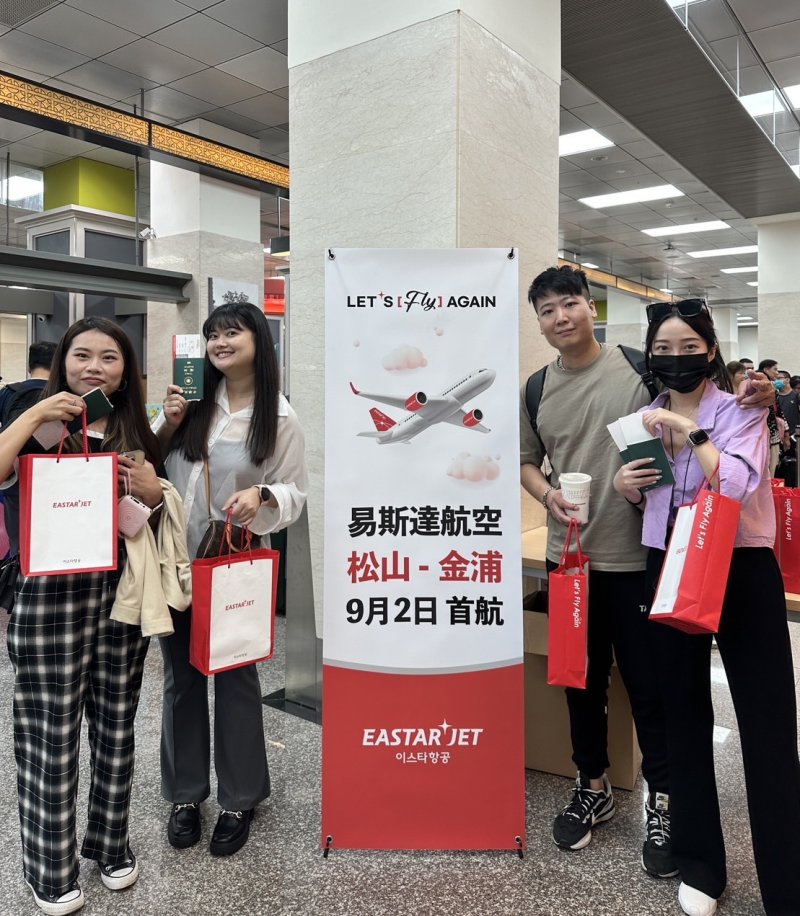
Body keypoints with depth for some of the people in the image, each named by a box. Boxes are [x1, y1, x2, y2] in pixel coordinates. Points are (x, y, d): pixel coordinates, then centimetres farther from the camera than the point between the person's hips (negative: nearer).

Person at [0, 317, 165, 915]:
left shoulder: (136, 433, 10)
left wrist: (149, 487, -5)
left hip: (120, 593, 4)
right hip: (51, 594, -3)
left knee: (116, 725, 14)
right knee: (52, 734, 5)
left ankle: (111, 844, 35)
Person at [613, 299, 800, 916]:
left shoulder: (739, 411, -6)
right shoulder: (644, 419, 9)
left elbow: (739, 487, -22)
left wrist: (692, 433, -21)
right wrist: (626, 486, 0)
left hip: (742, 572, -4)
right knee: (685, 716, 13)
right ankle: (699, 865, 30)